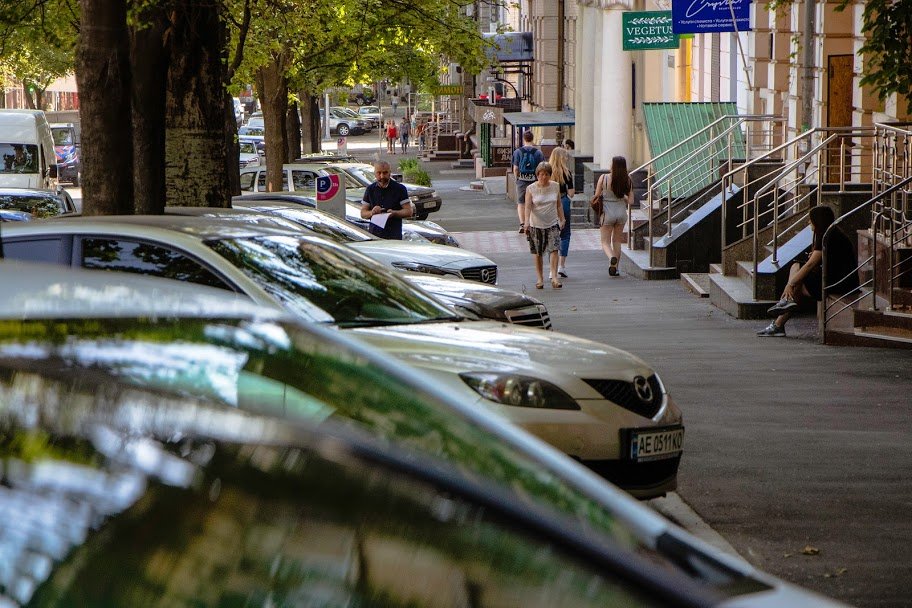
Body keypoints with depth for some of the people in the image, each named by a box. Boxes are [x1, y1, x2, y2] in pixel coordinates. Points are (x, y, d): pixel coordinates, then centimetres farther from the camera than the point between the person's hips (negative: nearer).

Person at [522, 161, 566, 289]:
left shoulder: (555, 186, 2)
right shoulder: (531, 189, -7)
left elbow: (559, 205, 11)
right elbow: (528, 207, -14)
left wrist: (562, 220, 12)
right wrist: (527, 222, -26)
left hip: (552, 224, 1)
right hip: (536, 225, -1)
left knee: (554, 249, -12)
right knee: (537, 253, 6)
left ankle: (554, 277, -13)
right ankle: (539, 278, 16)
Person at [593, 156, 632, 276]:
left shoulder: (604, 178, -14)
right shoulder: (627, 180, -6)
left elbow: (596, 197, -8)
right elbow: (630, 201, -5)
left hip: (607, 213, -3)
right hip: (621, 212, 3)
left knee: (605, 242, 5)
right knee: (617, 241, 18)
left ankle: (612, 257, -25)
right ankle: (615, 268, 18)